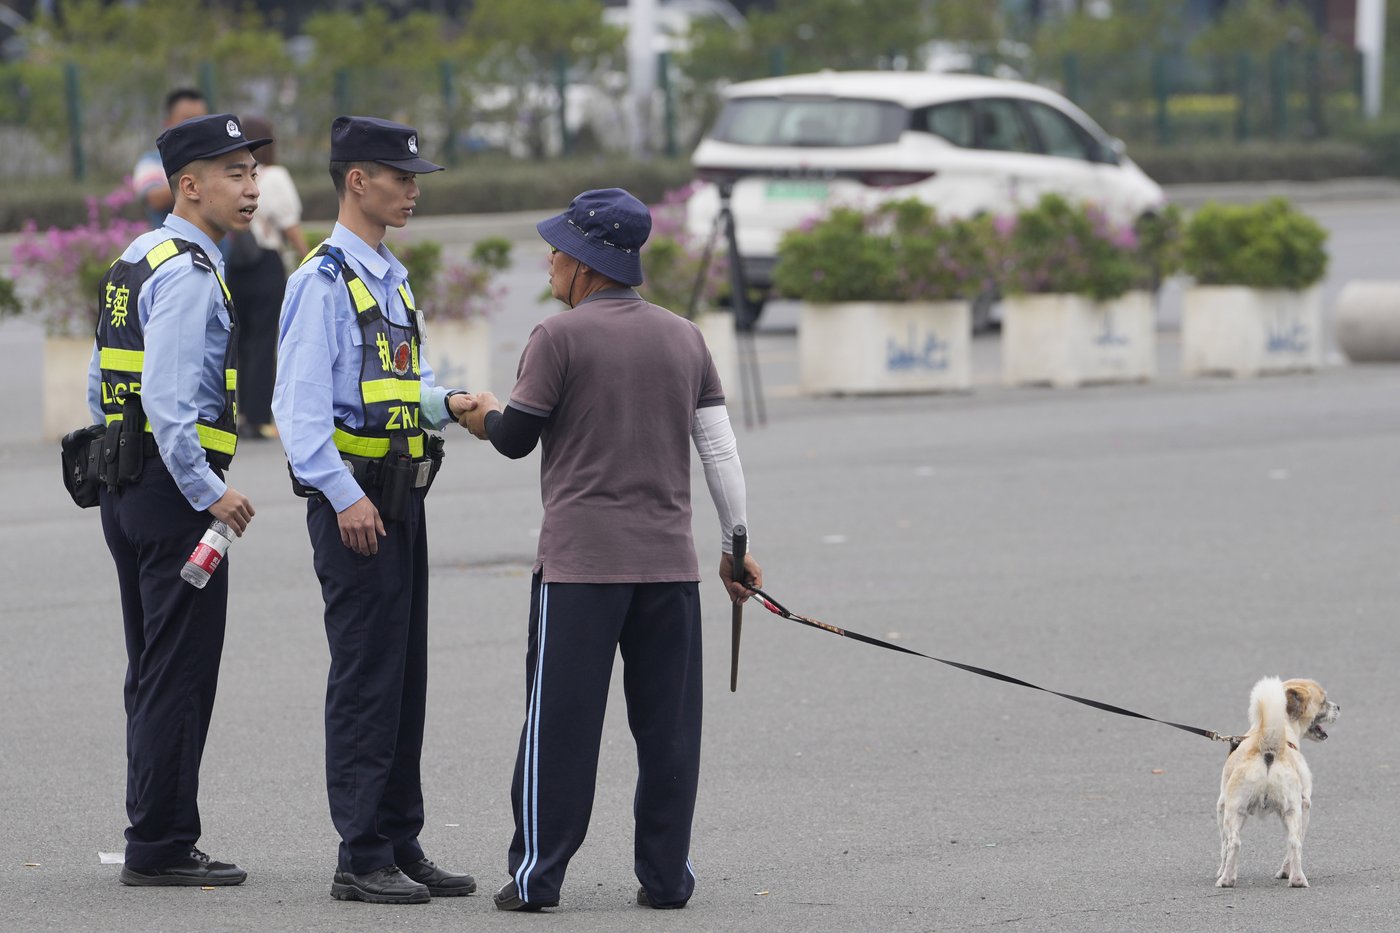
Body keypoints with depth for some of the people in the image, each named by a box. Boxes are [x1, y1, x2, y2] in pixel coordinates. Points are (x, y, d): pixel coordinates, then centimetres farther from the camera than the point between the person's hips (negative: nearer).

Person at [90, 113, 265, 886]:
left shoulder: (133, 263, 15)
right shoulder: (187, 272, -15)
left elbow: (102, 386, 20)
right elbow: (168, 394, -24)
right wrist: (207, 493, -22)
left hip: (127, 487, 10)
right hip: (175, 490, -10)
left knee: (153, 674, 14)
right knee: (180, 676, -6)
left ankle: (153, 841, 18)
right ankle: (161, 848, -4)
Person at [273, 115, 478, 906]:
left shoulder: (393, 278, 16)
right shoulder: (323, 282, -12)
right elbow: (300, 403, -18)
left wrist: (445, 402, 6)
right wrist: (345, 496, -24)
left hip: (401, 496, 9)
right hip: (352, 500, -9)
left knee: (406, 676, 12)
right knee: (365, 678, -7)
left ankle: (401, 844, 19)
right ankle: (363, 860, -4)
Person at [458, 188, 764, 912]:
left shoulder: (559, 337, -6)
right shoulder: (684, 337, 9)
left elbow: (516, 437, -1)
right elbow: (719, 447, 9)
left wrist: (485, 415, 22)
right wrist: (736, 544, 16)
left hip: (579, 562, -4)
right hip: (669, 560, 4)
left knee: (560, 722, 0)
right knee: (666, 723, 8)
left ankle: (537, 873, 1)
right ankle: (665, 875, 9)